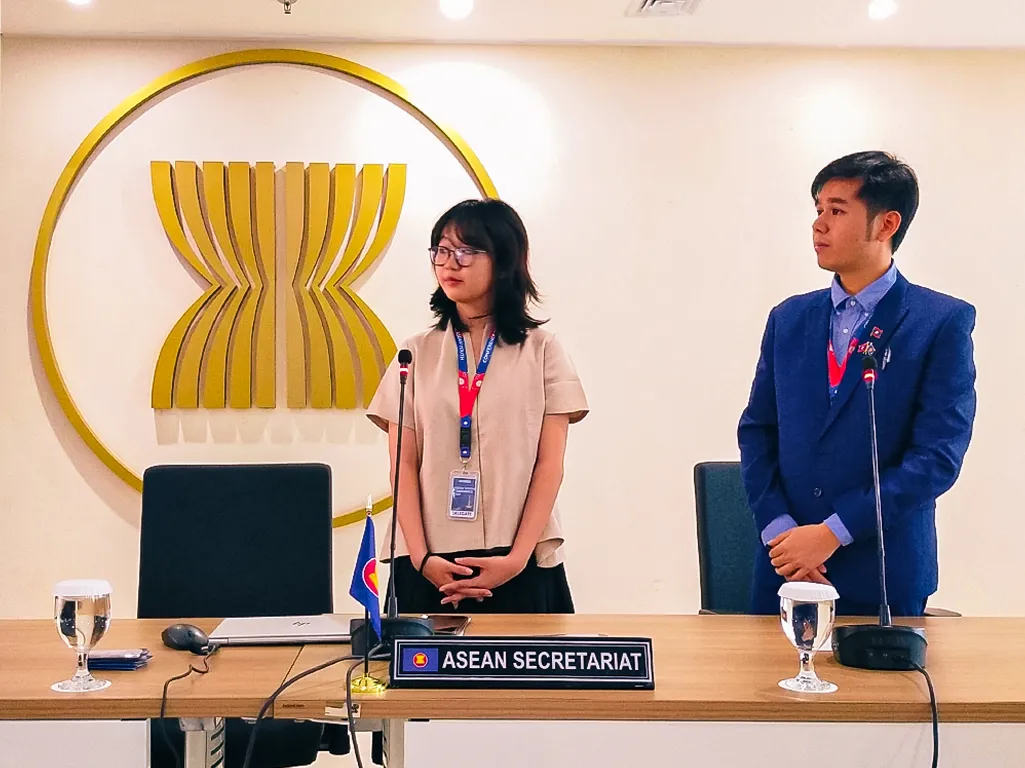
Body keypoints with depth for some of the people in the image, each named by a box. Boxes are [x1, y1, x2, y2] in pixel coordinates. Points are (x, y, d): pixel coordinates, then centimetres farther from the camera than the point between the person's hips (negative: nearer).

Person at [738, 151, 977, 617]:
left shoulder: (943, 323, -7)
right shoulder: (789, 319, 7)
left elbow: (938, 454, -12)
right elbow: (757, 430, 8)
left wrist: (834, 531, -16)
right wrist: (778, 528, -8)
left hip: (883, 577, -3)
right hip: (784, 567, 3)